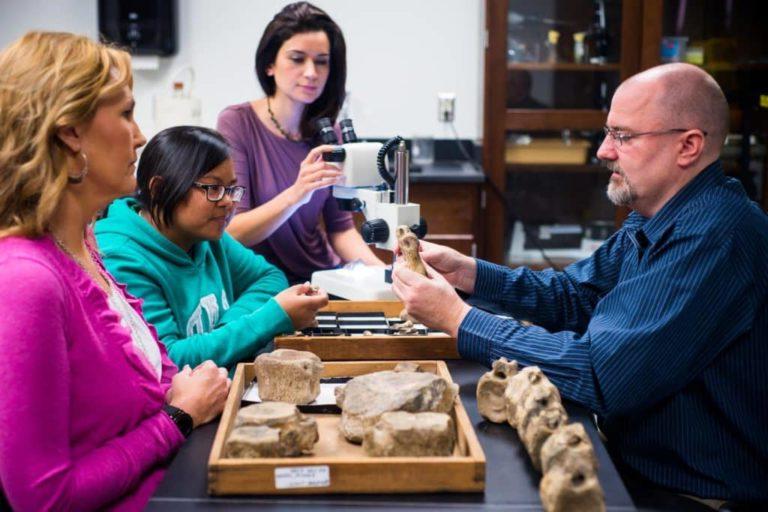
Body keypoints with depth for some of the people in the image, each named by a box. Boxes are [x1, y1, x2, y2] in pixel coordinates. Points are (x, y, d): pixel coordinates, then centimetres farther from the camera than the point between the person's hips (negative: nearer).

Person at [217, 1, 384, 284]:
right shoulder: (236, 123, -8)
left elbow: (340, 227, 8)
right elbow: (233, 233, -14)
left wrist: (380, 270, -11)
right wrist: (295, 194, -30)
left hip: (323, 278, 5)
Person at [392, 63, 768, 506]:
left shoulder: (714, 237, -26)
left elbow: (601, 374, -30)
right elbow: (575, 295, 12)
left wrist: (458, 319, -22)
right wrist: (467, 272, -2)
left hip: (698, 495, -8)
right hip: (632, 461, 8)